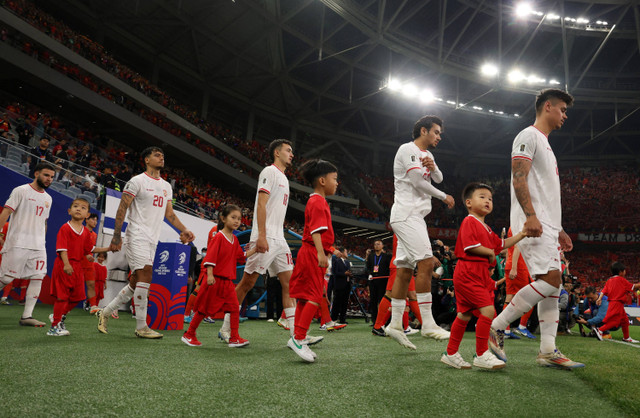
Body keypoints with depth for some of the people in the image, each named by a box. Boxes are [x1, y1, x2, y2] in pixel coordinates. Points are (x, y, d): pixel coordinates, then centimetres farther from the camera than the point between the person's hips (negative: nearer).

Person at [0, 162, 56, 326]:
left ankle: (27, 316, 0)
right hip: (17, 243, -6)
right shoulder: (21, 191, -1)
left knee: (38, 278, -3)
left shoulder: (48, 198, 18)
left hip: (38, 246, 6)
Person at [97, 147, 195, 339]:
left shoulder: (166, 186, 17)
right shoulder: (137, 181, -4)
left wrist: (183, 230, 7)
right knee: (145, 276, -14)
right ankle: (141, 327, -7)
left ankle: (105, 312, 26)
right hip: (137, 236, -8)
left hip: (152, 240, 8)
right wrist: (116, 236, -14)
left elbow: (169, 213, 21)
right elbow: (122, 209, -8)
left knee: (135, 283, 10)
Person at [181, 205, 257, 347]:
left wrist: (255, 249, 10)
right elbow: (210, 257, -17)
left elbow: (241, 257, 18)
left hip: (227, 281, 7)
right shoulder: (218, 237, -12)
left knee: (235, 308, -2)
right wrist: (210, 274, -24)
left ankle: (234, 338, 4)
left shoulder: (234, 239, 11)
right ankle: (189, 335, 20)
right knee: (204, 309, 4)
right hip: (215, 280, -7)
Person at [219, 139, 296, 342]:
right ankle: (226, 328, 9)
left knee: (289, 283, 3)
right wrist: (261, 236, -22)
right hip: (265, 238, -9)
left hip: (279, 240, 9)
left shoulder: (284, 178, 22)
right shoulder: (269, 172, -5)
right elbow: (261, 204, -14)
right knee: (247, 282, -3)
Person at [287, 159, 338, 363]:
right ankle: (299, 339, -8)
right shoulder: (318, 202, -12)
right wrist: (321, 253, -30)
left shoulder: (317, 201, 20)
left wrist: (328, 251, 28)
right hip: (313, 254, -10)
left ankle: (296, 338, 16)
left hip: (311, 254, 10)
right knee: (315, 297, -11)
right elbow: (315, 230, -23)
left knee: (305, 297, 11)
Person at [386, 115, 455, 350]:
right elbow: (418, 182, -12)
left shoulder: (426, 155, 25)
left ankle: (395, 324, 7)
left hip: (414, 216, 10)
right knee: (426, 263, -16)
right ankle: (427, 324, -14)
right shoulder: (408, 149, -5)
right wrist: (444, 196, 0)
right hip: (406, 214, -10)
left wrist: (433, 167, -8)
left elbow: (438, 179, 15)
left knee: (404, 269, 5)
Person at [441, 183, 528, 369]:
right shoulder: (469, 221, -8)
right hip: (468, 273, -10)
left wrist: (522, 234, 19)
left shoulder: (486, 228, 23)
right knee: (488, 309, -15)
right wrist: (490, 253, -7)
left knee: (464, 314, 12)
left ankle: (451, 354, 19)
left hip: (480, 275, 10)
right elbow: (470, 246, -19)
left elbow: (501, 244, 27)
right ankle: (482, 354, -7)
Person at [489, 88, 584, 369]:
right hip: (533, 224, -10)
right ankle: (496, 327, -10)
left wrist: (558, 230, 24)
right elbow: (519, 179, -15)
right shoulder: (529, 136, -2)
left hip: (547, 225, 10)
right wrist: (530, 216, -26)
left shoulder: (545, 144, 28)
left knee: (552, 284, 5)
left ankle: (548, 351, 7)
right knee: (550, 279, -18)